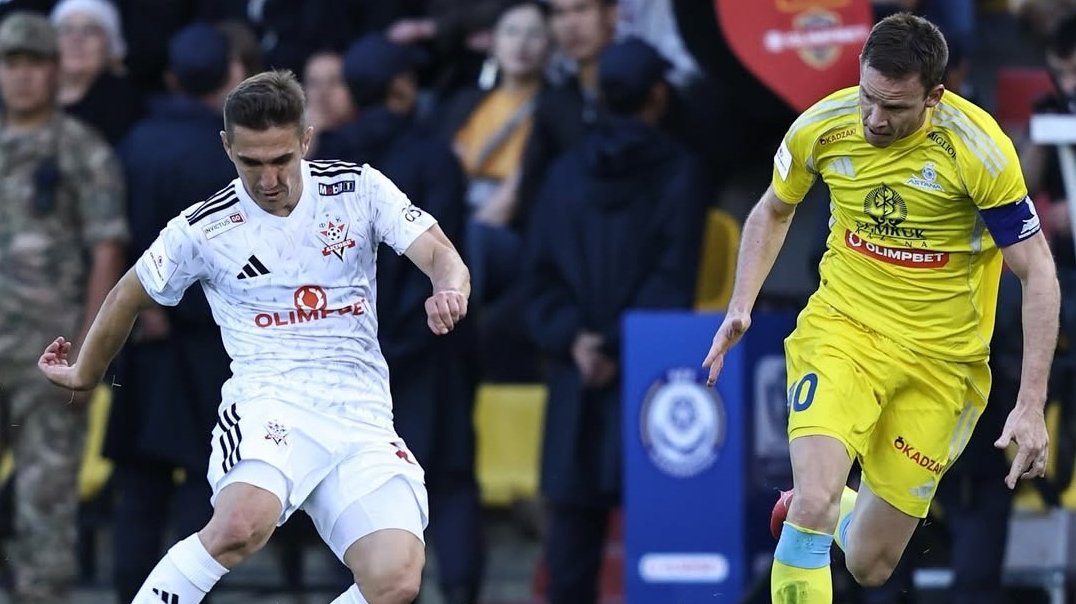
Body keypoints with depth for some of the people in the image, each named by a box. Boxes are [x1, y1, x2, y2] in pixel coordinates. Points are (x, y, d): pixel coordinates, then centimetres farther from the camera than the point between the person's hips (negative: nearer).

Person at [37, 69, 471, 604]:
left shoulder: (358, 188, 4)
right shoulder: (204, 229, 2)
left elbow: (440, 255, -2)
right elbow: (129, 298, 18)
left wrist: (448, 290, -26)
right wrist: (84, 375, 31)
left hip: (361, 414, 2)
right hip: (270, 403, -2)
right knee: (243, 523, -36)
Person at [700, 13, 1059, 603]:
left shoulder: (980, 150, -20)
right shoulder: (821, 127, -11)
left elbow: (1038, 276, -14)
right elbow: (773, 210, 12)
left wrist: (1030, 406, -20)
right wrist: (741, 306, -2)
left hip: (938, 358, -1)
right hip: (842, 329, 1)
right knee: (815, 501, -27)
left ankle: (807, 512, 38)